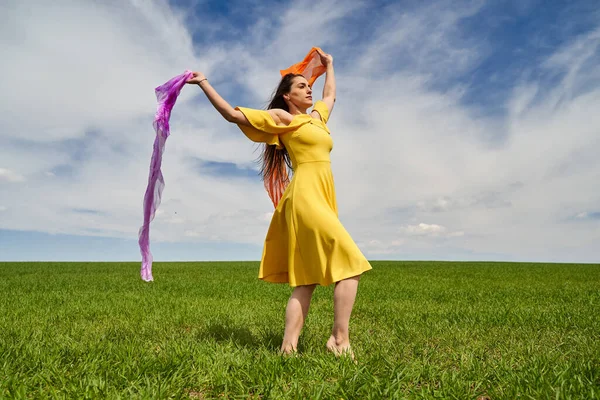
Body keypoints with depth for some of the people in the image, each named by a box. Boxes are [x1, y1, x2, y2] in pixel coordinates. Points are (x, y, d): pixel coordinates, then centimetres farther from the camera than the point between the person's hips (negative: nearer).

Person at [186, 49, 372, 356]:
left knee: (307, 280, 1)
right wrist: (203, 83, 2)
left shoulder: (318, 115, 25)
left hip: (322, 200, 8)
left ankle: (289, 345, 2)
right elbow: (233, 115, 3)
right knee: (351, 263, -12)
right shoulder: (282, 118, 5)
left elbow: (330, 95, 47)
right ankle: (340, 338, -7)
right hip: (305, 197, -8)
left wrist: (329, 66, 55)